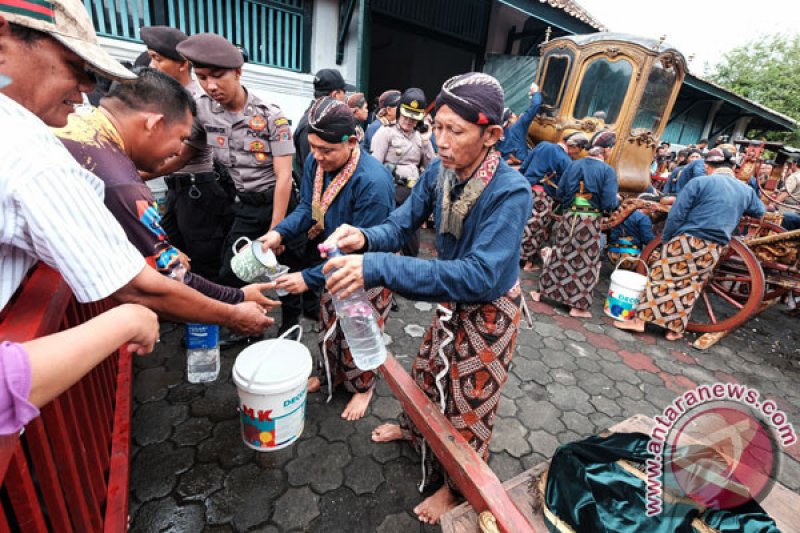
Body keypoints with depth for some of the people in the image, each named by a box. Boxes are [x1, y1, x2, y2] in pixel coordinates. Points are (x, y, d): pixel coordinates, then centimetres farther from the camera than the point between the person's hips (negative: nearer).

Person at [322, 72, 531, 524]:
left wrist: (379, 267, -48)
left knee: (469, 404, 14)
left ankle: (459, 488, 44)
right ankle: (416, 429, 60)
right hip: (453, 301, 6)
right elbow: (404, 223, -9)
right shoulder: (440, 172, -13)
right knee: (427, 372, 27)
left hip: (490, 311, -6)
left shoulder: (510, 193, -33)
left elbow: (480, 276, -42)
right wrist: (366, 237, -32)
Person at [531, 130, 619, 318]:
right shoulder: (608, 171, -8)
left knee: (560, 256, 15)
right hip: (590, 221, -4)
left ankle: (541, 292, 23)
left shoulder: (574, 164, 4)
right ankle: (578, 306, 13)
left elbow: (560, 192, 5)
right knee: (585, 262, 6)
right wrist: (615, 201, 8)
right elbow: (609, 204, -13)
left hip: (568, 217, 4)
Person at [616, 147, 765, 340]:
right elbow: (760, 212, 33)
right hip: (713, 249, 5)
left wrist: (665, 240, 0)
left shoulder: (700, 182, -5)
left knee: (660, 278, 3)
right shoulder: (746, 191, 12)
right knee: (688, 288, 12)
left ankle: (640, 320, 4)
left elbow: (676, 215, -10)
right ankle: (674, 330, 18)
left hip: (686, 241, -5)